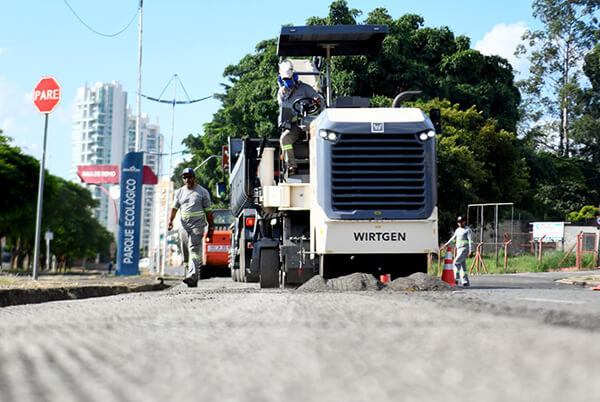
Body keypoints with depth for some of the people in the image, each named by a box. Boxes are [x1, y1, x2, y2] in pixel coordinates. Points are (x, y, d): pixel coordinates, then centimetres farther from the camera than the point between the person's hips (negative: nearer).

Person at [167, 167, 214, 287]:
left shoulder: (202, 192, 4)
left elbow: (208, 211, 5)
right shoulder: (179, 192, 15)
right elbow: (174, 208, 10)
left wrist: (211, 227, 2)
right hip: (184, 225, 5)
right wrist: (170, 220, -7)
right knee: (185, 253, 5)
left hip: (198, 225, -5)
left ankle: (192, 277, -29)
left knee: (194, 250, -18)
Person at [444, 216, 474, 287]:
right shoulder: (457, 230, 17)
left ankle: (457, 279, -17)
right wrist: (446, 244, 9)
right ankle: (465, 281, 8)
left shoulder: (468, 230, -5)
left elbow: (471, 241, -11)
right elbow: (453, 238, 22)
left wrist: (471, 251, -18)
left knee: (456, 262, -17)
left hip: (464, 249, -7)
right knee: (462, 265, 6)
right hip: (459, 249, 7)